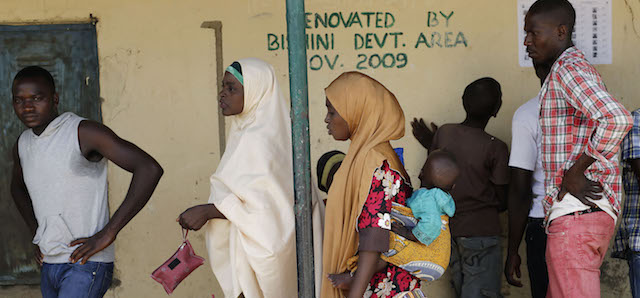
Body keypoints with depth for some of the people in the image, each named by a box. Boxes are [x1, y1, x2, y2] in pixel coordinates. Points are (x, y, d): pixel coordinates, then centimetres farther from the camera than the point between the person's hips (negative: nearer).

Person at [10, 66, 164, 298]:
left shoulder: (83, 133, -13)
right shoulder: (22, 144, 9)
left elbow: (149, 169, -21)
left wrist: (108, 233, -20)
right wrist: (36, 234, 16)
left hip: (86, 264, -8)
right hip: (49, 265, 8)